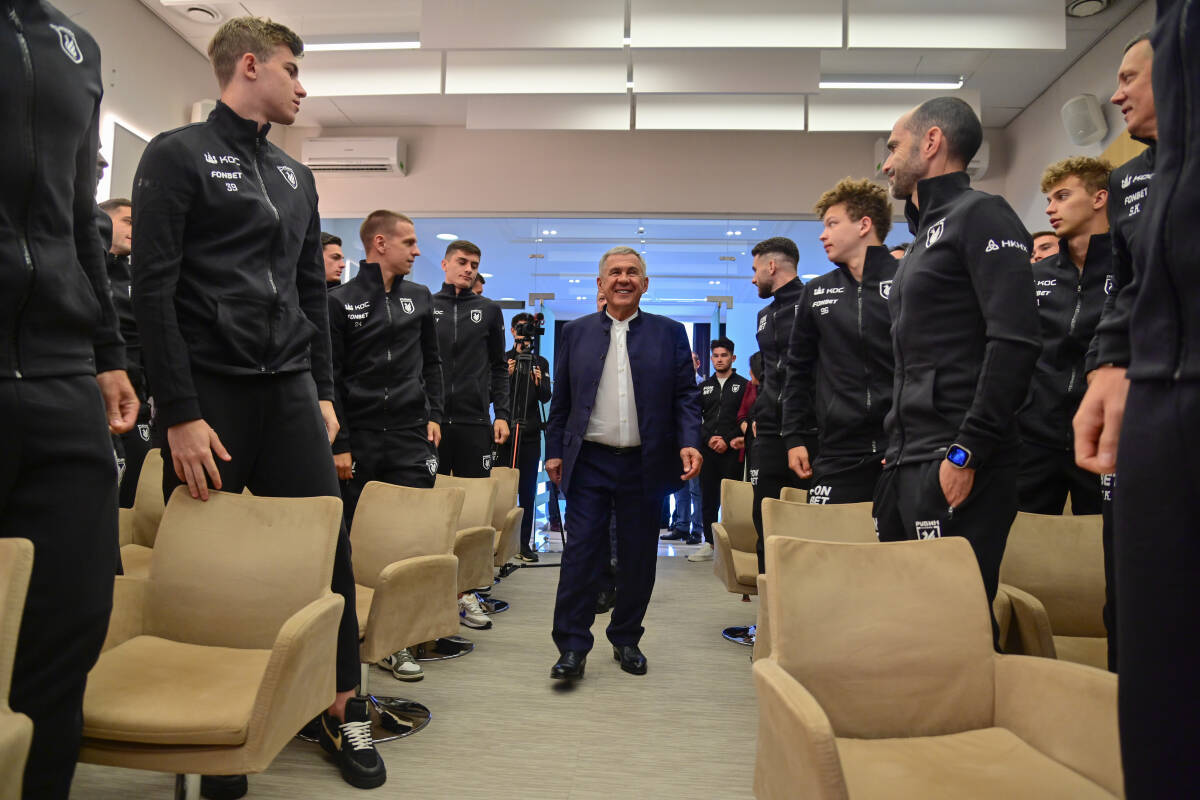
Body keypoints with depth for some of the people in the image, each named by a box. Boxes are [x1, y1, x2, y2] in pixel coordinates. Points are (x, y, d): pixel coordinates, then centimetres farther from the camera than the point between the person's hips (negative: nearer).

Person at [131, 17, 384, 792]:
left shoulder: (296, 177, 19)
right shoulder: (177, 155, 1)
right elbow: (154, 289, -8)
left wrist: (323, 392, 10)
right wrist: (181, 415, -14)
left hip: (290, 392, 5)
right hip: (211, 393, -5)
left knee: (328, 549, 2)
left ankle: (344, 711, 16)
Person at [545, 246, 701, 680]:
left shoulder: (670, 333, 6)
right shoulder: (576, 332, 9)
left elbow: (686, 395, 4)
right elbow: (561, 399, 10)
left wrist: (689, 442, -10)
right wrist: (554, 450, 5)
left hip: (644, 464, 0)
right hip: (589, 462, 0)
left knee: (638, 558, 9)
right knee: (581, 554, -2)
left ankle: (626, 640, 26)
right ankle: (572, 648, 7)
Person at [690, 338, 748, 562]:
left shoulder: (743, 385, 6)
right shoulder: (704, 387, 17)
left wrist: (728, 440, -10)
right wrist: (708, 438, -5)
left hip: (732, 451, -3)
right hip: (707, 450, 4)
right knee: (708, 498, 5)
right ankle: (709, 544, 11)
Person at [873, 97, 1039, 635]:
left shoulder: (980, 215, -4)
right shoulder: (926, 234, 24)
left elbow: (1015, 340, -17)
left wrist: (967, 452, -20)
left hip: (957, 469, -9)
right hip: (909, 464, 9)